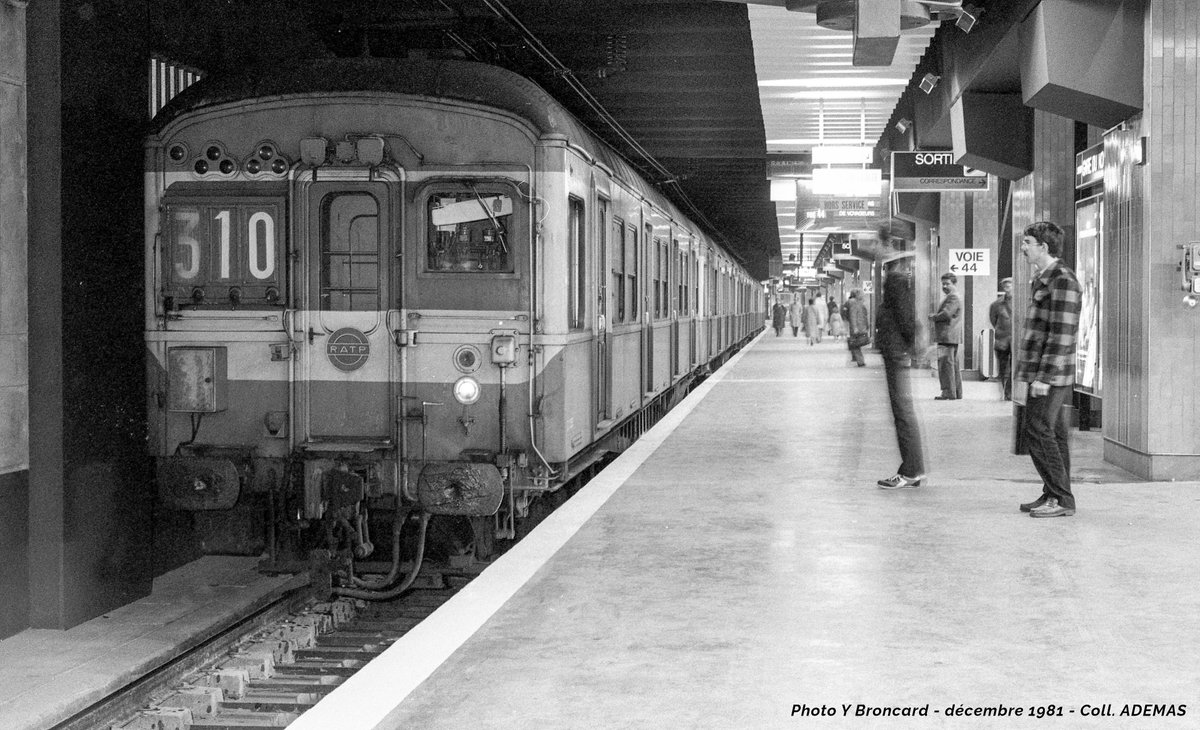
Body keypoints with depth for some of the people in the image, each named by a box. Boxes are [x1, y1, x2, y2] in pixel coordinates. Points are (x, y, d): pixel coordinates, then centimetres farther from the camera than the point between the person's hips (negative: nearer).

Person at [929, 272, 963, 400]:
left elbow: (946, 314, -23)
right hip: (951, 337, 11)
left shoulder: (953, 298, -13)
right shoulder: (950, 297, 22)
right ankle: (957, 393, 17)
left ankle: (949, 393, -12)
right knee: (953, 364, 13)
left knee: (946, 364, -11)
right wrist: (935, 316, 7)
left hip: (948, 336, -11)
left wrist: (933, 317, -7)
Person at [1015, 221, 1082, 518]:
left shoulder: (1063, 281, -16)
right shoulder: (1042, 279, 16)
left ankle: (1061, 499, -6)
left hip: (1050, 374, -10)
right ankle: (1053, 495, 16)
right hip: (1041, 373, 10)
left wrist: (1044, 377, -23)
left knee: (1039, 431, -10)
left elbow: (1062, 335, -21)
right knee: (1052, 432, 11)